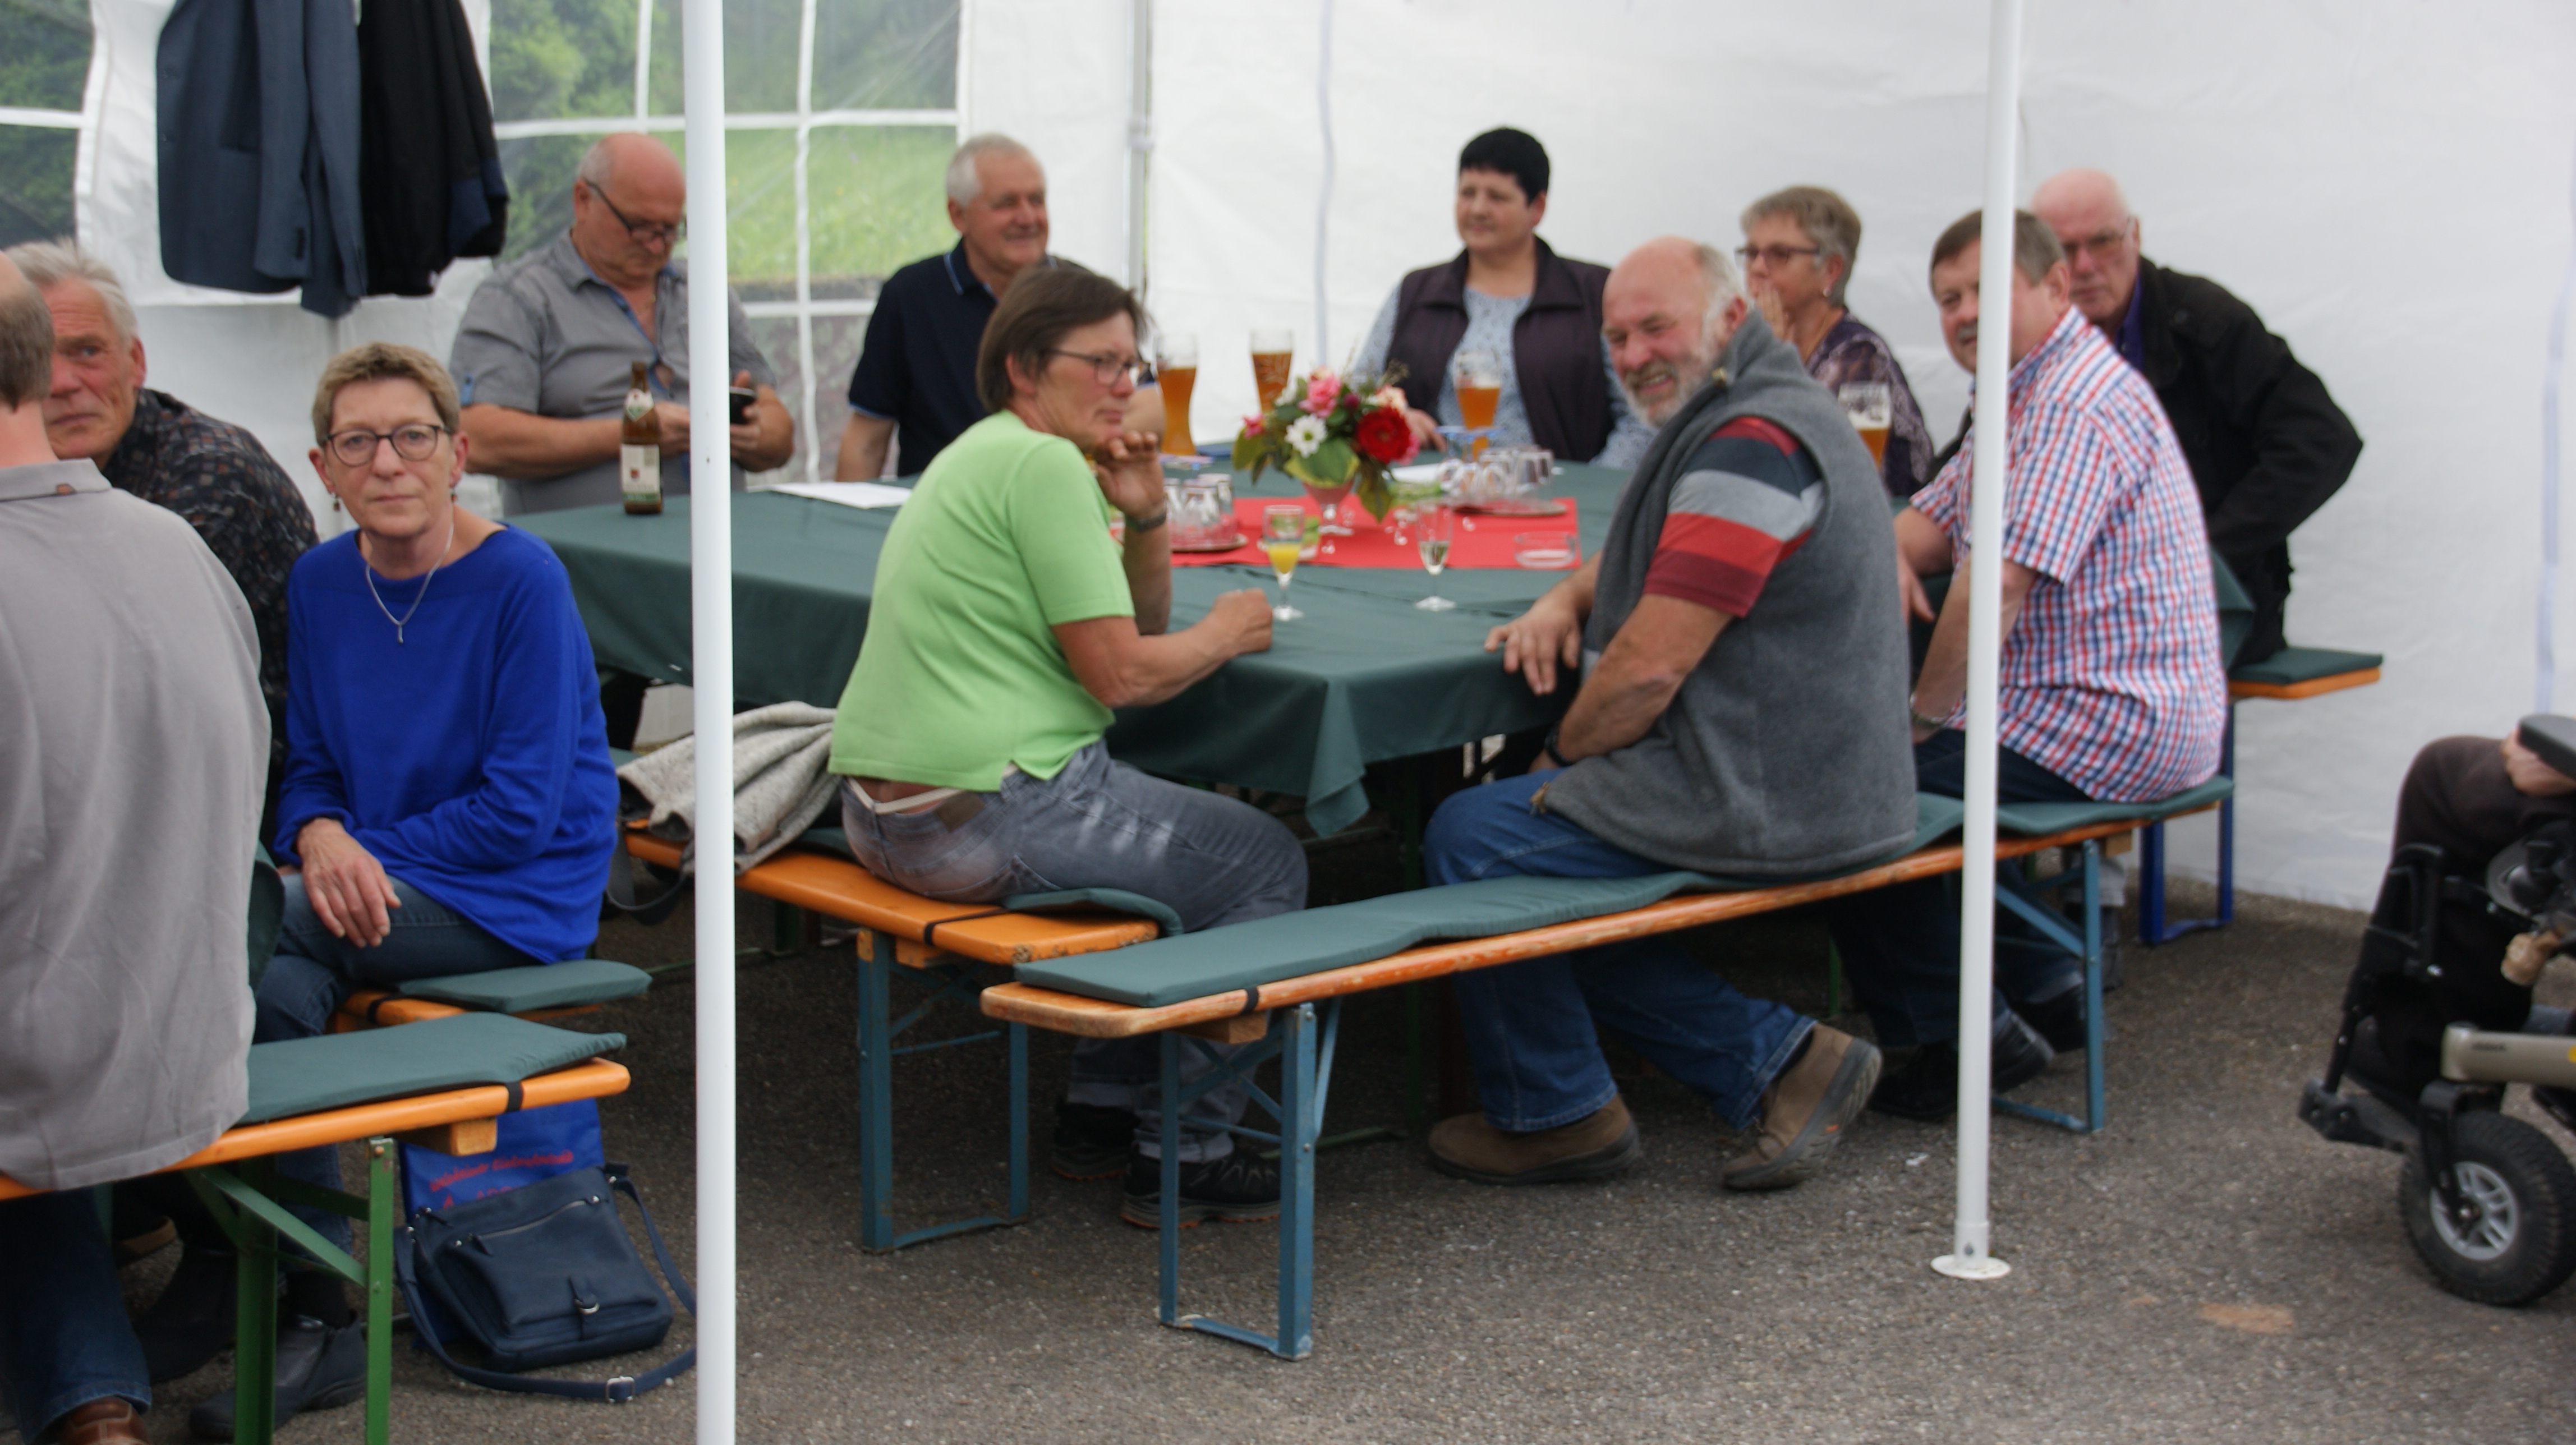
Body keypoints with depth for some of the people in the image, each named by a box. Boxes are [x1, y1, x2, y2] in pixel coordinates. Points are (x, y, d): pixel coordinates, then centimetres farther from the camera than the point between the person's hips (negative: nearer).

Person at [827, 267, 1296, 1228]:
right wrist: (1224, 635, 1)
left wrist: (1146, 517, 4)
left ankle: (1104, 1109, 32)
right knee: (1264, 861, 4)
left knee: (1168, 825, 32)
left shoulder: (983, 456, 19)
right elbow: (1120, 674, -17)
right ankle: (1185, 1157, 8)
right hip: (986, 815, -10)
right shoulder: (1044, 465, -14)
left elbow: (1134, 624, 22)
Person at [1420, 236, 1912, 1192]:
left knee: (1468, 841, -2)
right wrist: (1564, 600, 7)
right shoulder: (1755, 415, 15)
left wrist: (1562, 755, -5)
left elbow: (1651, 666, -23)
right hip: (1815, 787, 11)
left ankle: (1554, 1113, 13)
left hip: (1756, 803, -11)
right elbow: (1645, 555, 29)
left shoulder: (1752, 443, -21)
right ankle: (1772, 1057, 13)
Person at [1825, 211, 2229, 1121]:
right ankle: (2040, 986, 20)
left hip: (2108, 730, -11)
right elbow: (1934, 518, 21)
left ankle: (1964, 1035, -3)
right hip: (2125, 719, 11)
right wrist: (1894, 557, -5)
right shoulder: (2024, 394, 17)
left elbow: (2000, 585, -25)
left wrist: (1924, 717, -14)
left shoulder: (2081, 404, -19)